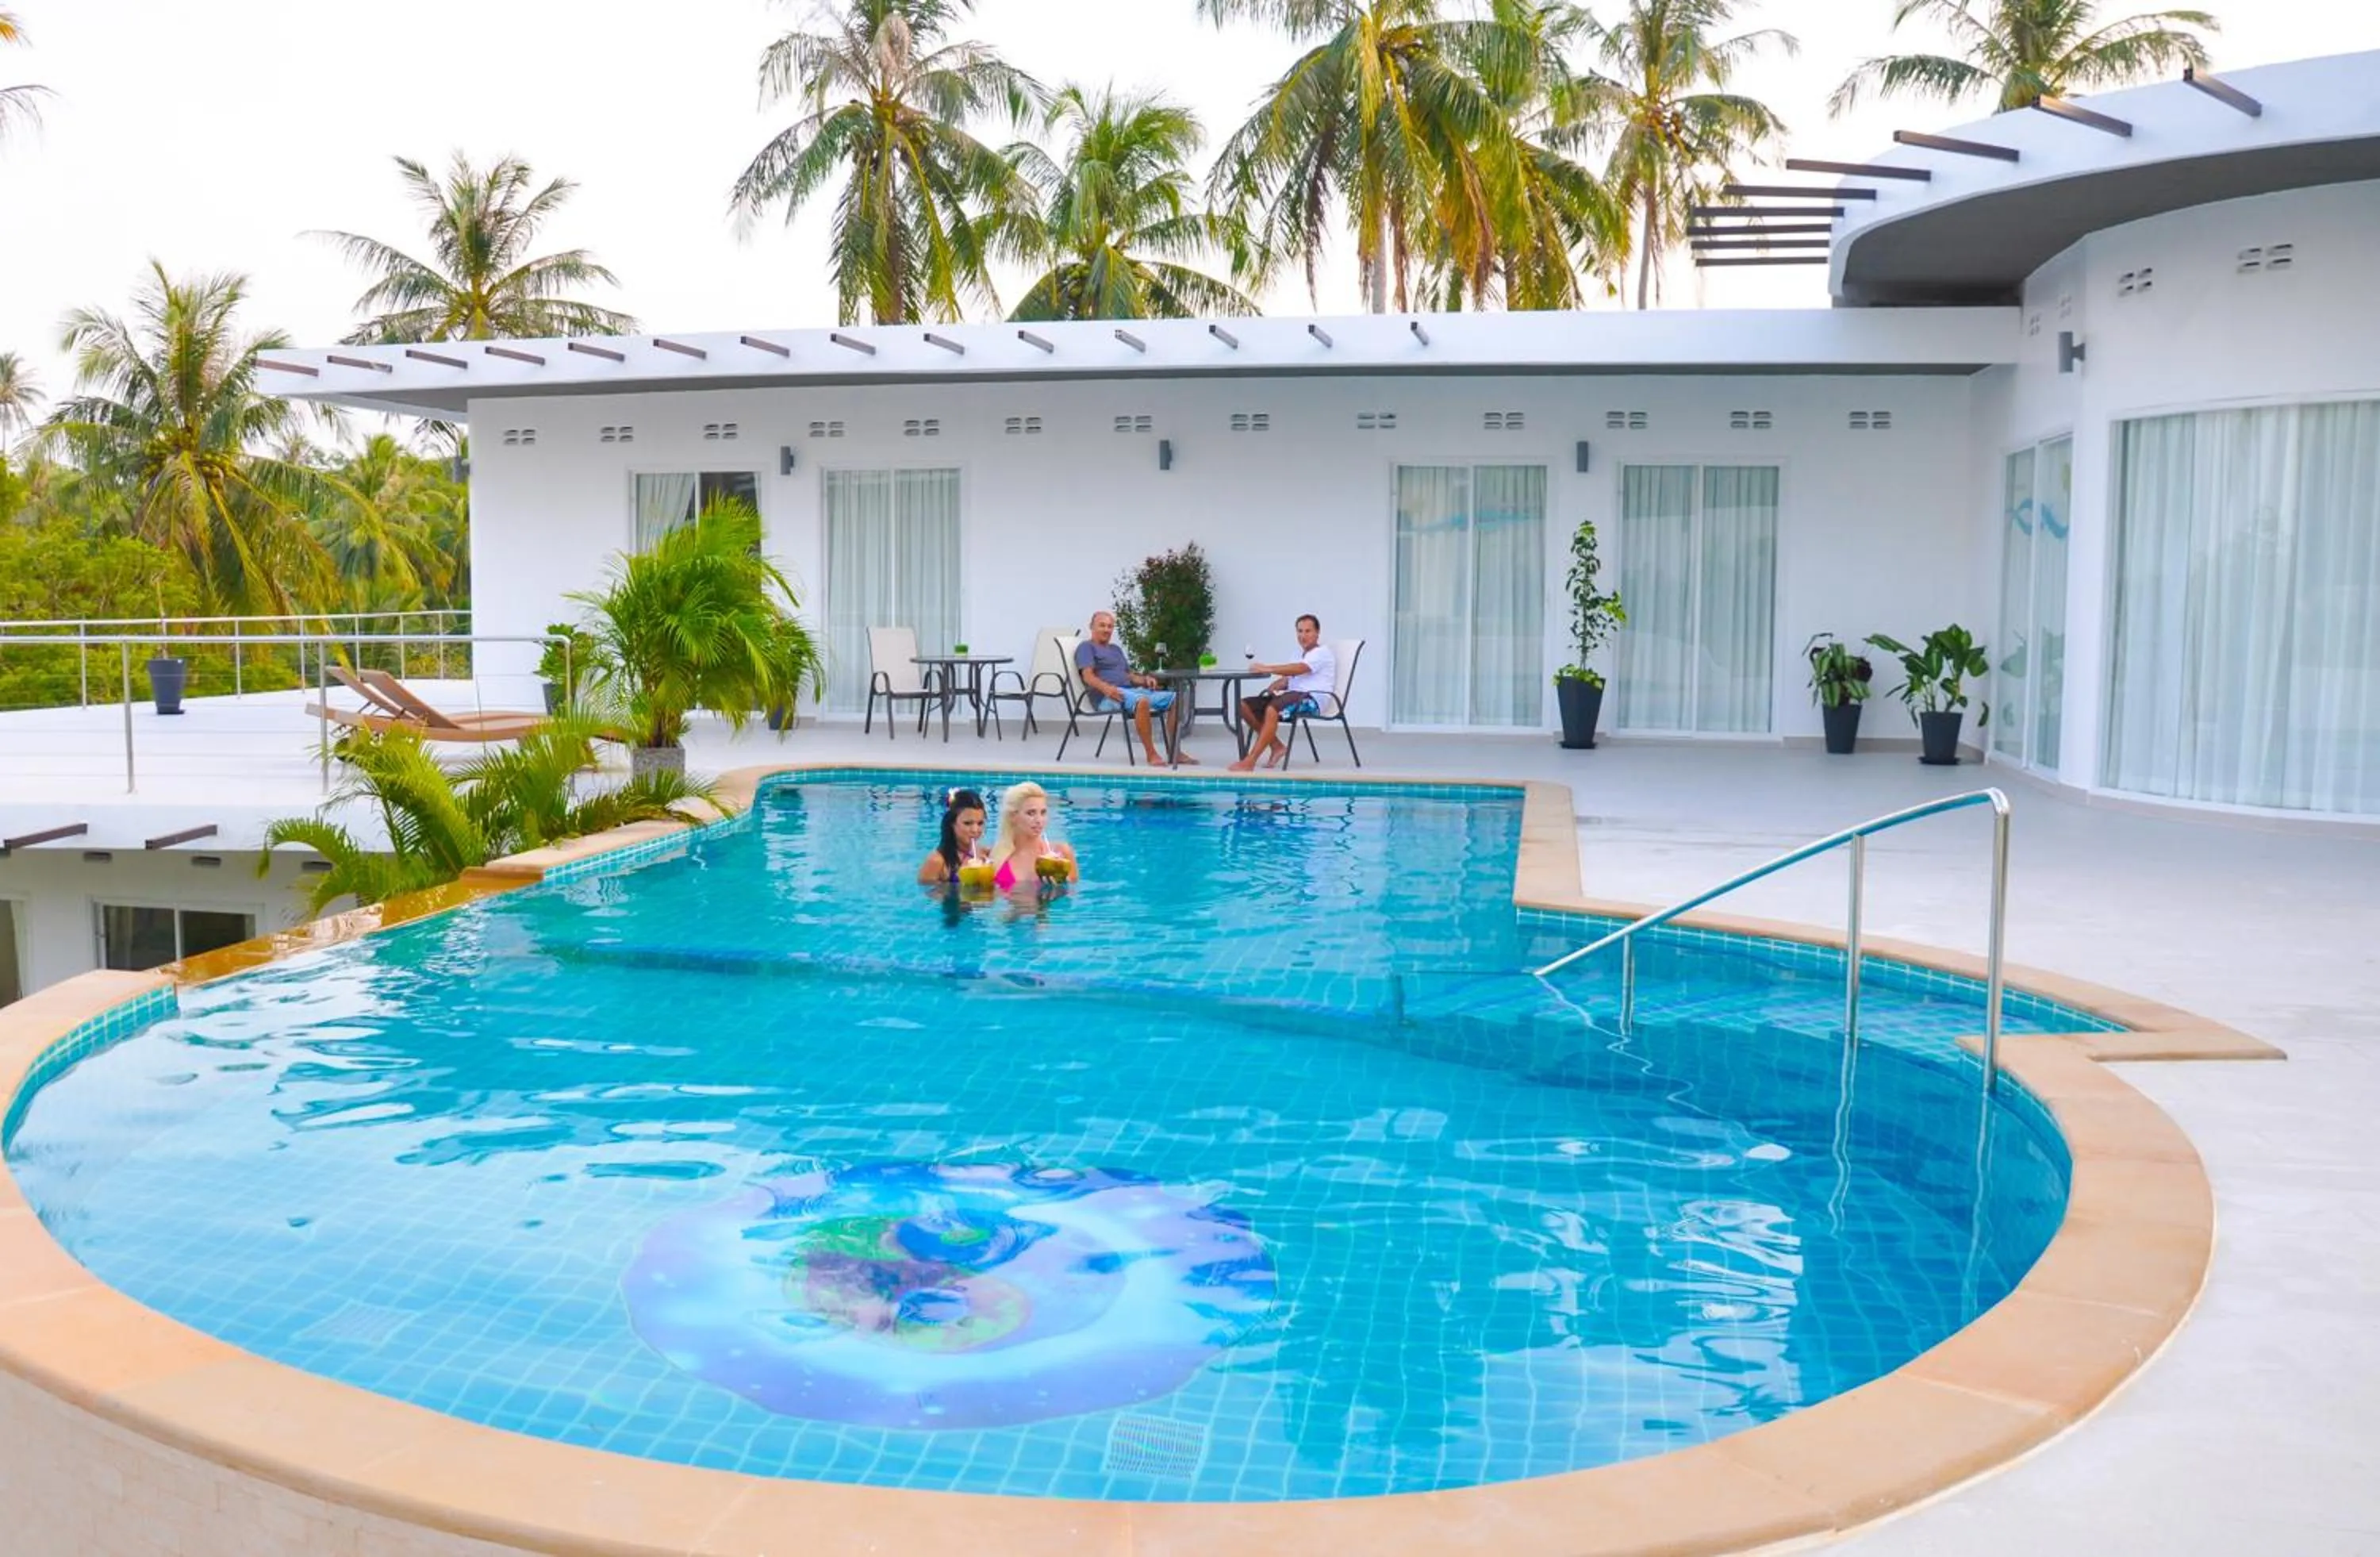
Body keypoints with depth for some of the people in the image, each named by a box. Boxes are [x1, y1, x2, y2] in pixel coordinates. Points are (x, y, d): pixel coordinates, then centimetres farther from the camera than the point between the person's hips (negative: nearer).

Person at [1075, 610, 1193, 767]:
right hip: (1108, 697, -8)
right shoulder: (1086, 647, 6)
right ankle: (1151, 755, -35)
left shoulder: (1116, 648, 31)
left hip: (1132, 690, 8)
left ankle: (1175, 752, -10)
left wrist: (1145, 679, 5)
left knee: (1174, 698, -7)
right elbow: (1088, 677, -10)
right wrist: (1105, 687, -30)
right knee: (1142, 701, -39)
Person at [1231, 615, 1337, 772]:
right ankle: (1276, 746, -1)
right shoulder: (1299, 653, 25)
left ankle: (1249, 762, -41)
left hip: (1311, 699, -9)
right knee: (1244, 705, -5)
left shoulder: (1322, 652, -2)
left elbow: (1299, 669, -20)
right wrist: (1273, 687, -3)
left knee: (1272, 710, -37)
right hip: (1292, 695, 9)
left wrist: (1267, 669, -26)